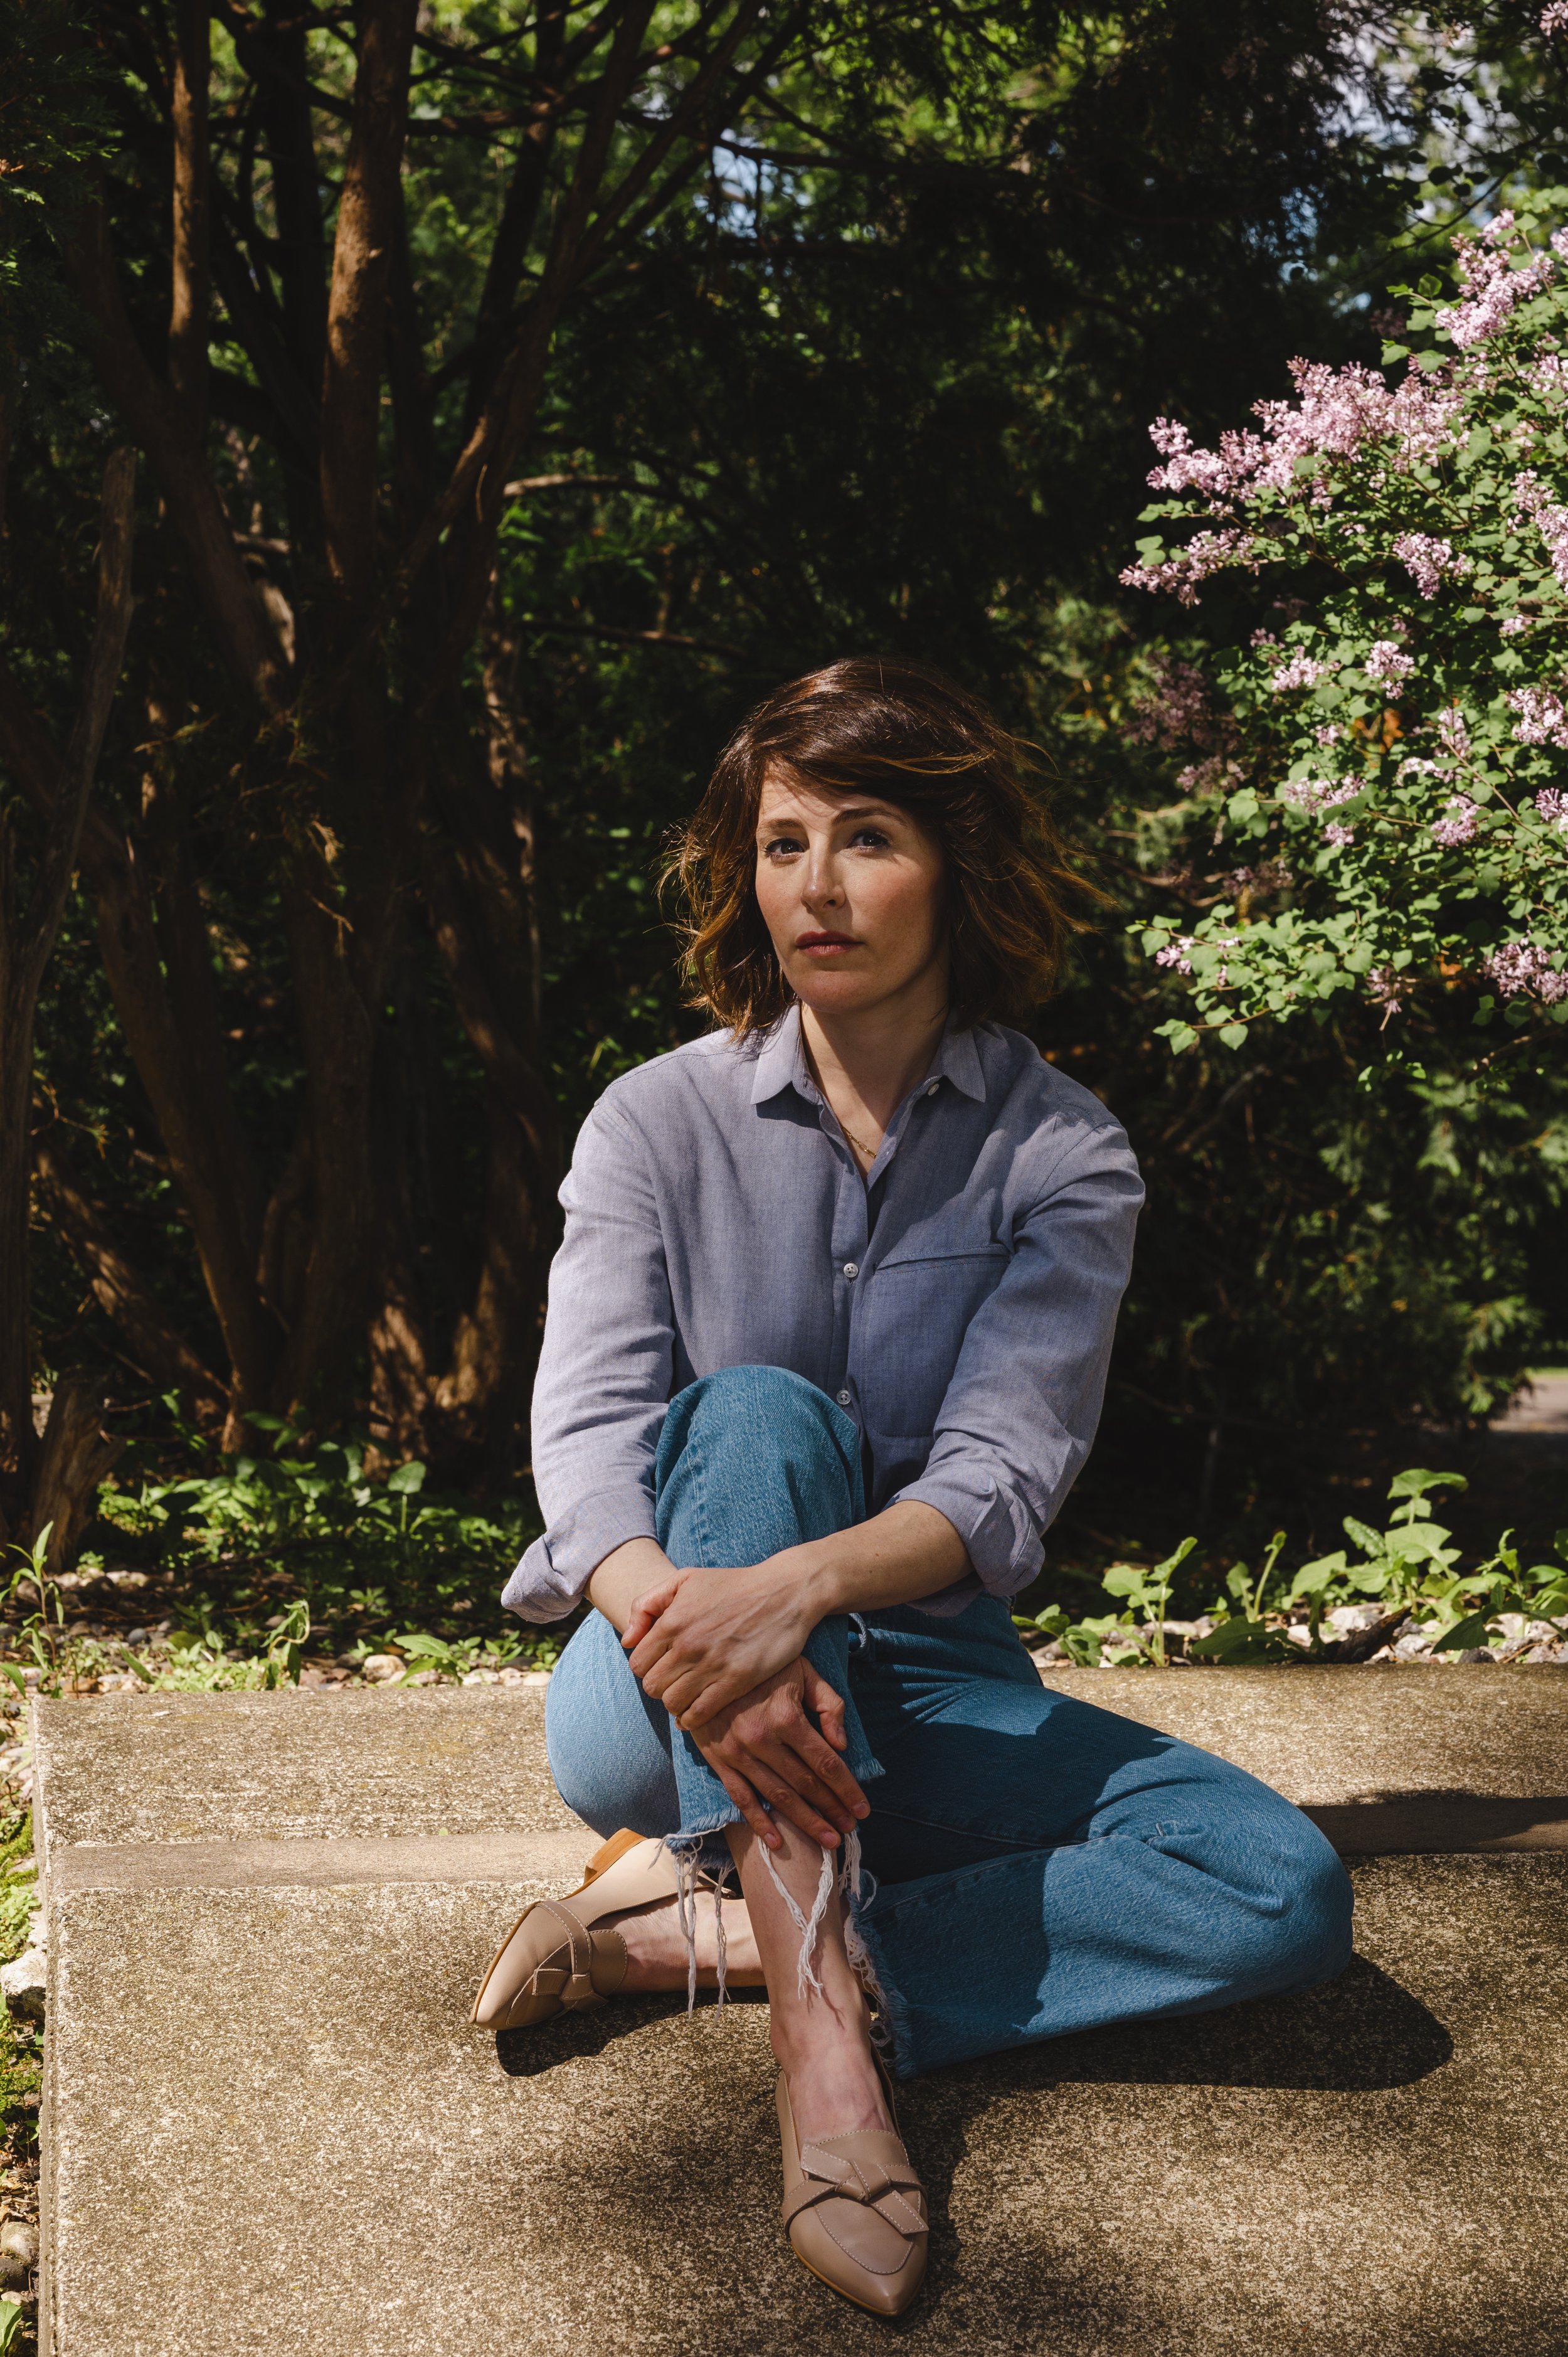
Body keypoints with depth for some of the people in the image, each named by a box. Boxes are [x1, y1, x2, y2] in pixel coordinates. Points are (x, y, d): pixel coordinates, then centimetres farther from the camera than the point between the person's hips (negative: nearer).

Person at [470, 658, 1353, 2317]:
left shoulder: (1063, 1156, -2)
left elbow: (999, 1481, -15)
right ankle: (822, 2025, -41)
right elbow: (585, 1433, -13)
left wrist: (794, 1586, -37)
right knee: (758, 1414, -32)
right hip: (659, 1704, -1)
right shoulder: (659, 1122, 0)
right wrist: (685, 1625, -36)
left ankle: (694, 1929, -25)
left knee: (1282, 1892, -22)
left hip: (918, 1686, 1)